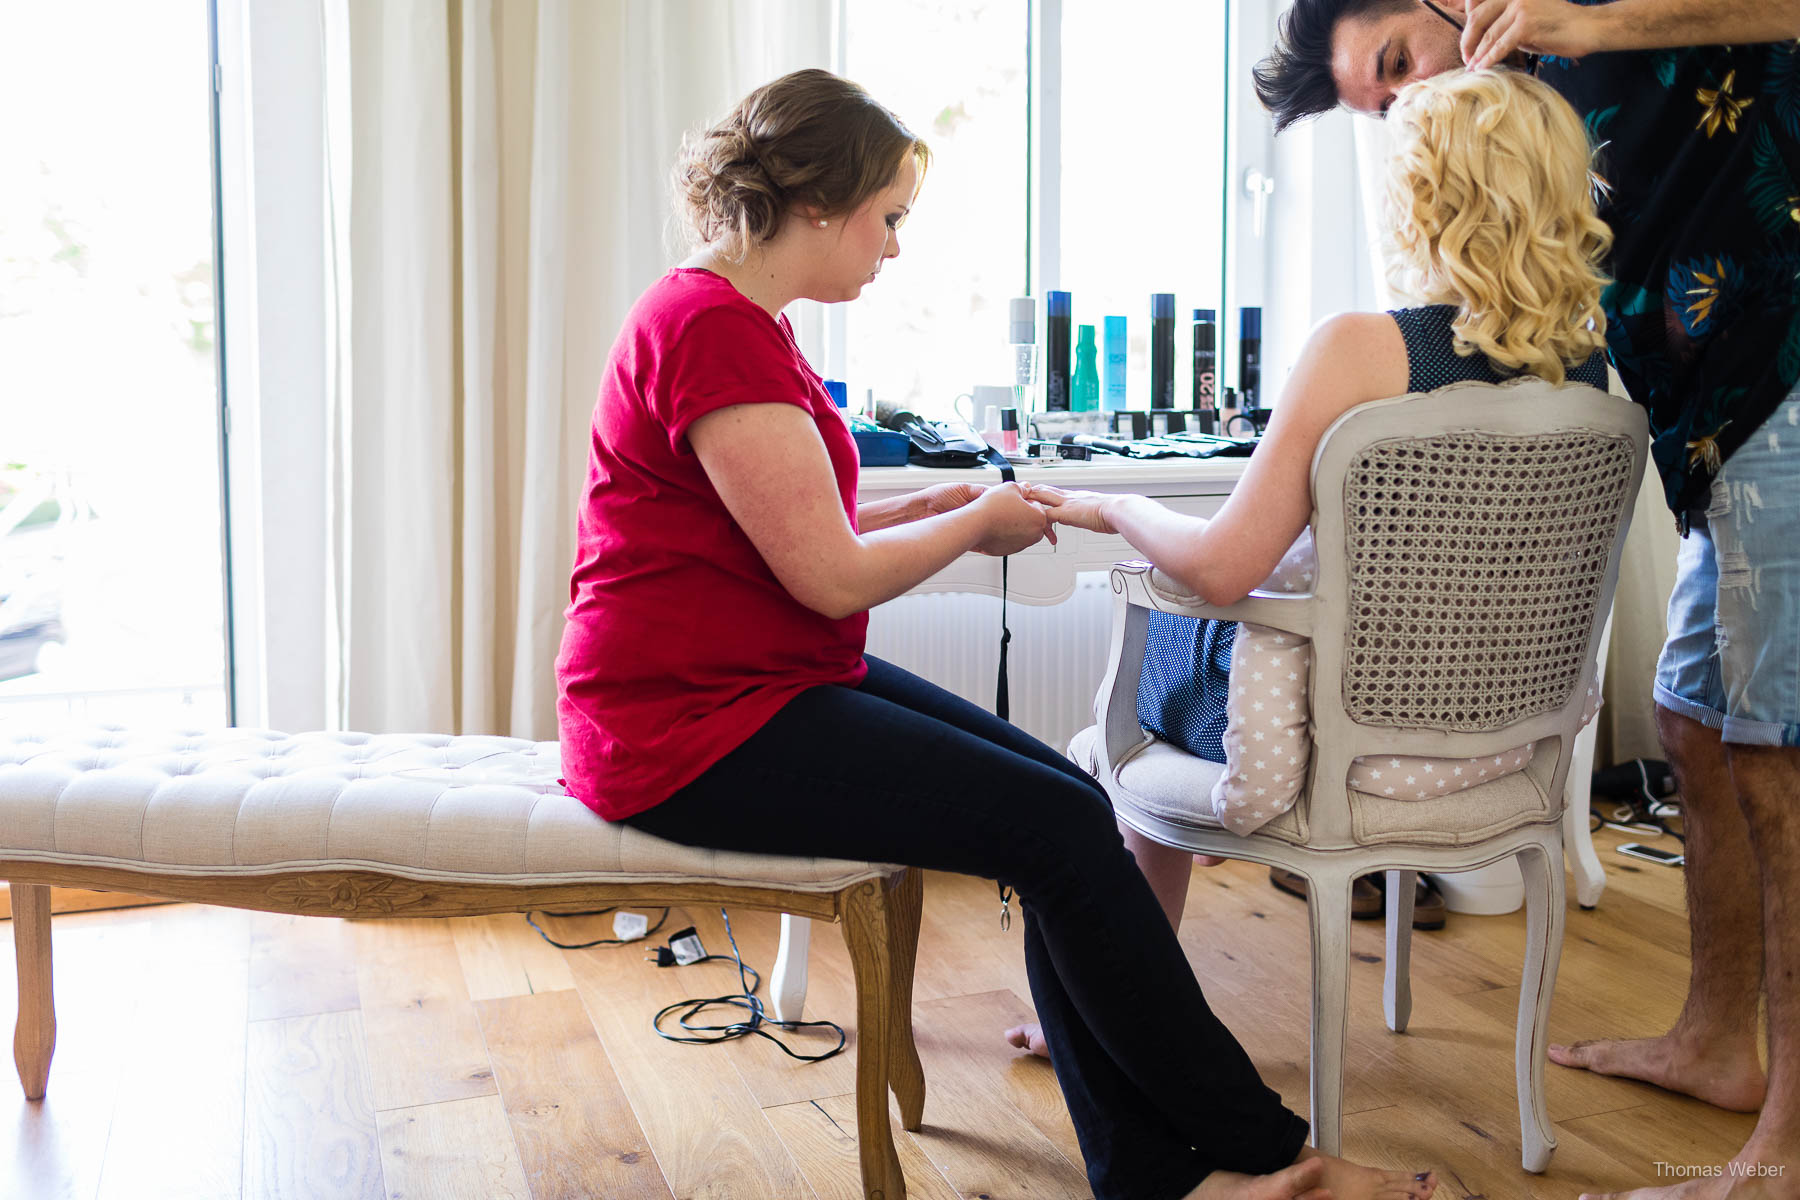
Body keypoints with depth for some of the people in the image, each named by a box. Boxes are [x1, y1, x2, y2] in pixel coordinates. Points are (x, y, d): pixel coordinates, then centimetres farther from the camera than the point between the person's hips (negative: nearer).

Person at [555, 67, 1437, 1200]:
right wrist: (980, 523, -2)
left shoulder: (734, 320, 15)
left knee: (1067, 800, -4)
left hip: (774, 684, 10)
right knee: (1058, 825, -14)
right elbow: (829, 575, -19)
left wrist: (936, 505, 8)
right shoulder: (714, 330, -18)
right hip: (694, 726, -10)